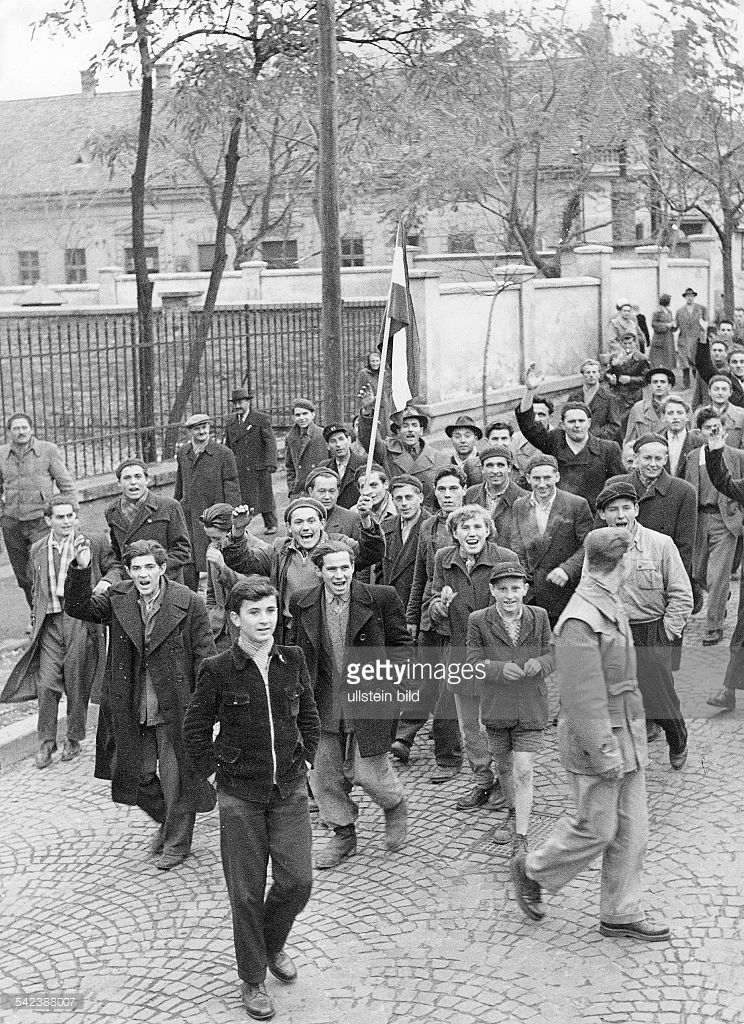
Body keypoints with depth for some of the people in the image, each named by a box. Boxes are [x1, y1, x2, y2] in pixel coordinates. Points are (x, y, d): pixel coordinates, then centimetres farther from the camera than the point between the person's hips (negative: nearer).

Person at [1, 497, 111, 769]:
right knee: (46, 684, -5)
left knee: (77, 685, 5)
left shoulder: (94, 544, -1)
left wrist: (104, 585, -9)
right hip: (49, 624, 2)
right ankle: (45, 743, 7)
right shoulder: (37, 550, 11)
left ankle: (74, 739, 22)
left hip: (82, 621, -2)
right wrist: (37, 619, 17)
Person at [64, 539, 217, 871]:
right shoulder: (117, 600, 0)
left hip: (175, 708, -4)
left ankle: (177, 843, 26)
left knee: (176, 776, 7)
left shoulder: (189, 604, -12)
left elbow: (205, 655, -9)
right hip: (131, 711, 4)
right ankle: (165, 820, 41)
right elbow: (78, 607, -10)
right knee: (137, 774, 14)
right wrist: (80, 570, -25)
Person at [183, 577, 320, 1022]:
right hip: (240, 796, -3)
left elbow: (309, 717, 13)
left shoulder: (293, 660, 0)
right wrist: (216, 771, -2)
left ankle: (273, 943, 30)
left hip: (290, 789, 3)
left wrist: (305, 760, 7)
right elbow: (195, 730, 1)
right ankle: (253, 980, 20)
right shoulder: (218, 670, -10)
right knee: (247, 891, 3)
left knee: (298, 880, 0)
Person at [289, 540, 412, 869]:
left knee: (366, 771, -1)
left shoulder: (382, 599, -9)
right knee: (323, 774, 9)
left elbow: (401, 644, 1)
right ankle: (343, 835, 30)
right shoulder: (302, 605, 0)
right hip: (322, 704, 3)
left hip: (367, 700, -3)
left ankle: (395, 805, 34)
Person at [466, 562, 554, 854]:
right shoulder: (478, 621, -9)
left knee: (523, 772, -9)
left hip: (531, 708, -1)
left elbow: (552, 655, 0)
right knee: (504, 767, 19)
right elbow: (474, 663, -11)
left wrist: (539, 663, -24)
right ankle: (513, 814, 45)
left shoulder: (539, 617, -5)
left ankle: (520, 838, -4)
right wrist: (501, 669, -30)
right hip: (496, 707, 1)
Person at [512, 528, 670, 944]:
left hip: (628, 737, 9)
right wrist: (604, 752, -21)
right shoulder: (581, 621, -23)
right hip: (597, 740, -9)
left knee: (631, 829, 12)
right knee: (596, 828, 2)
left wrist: (635, 733, 19)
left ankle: (623, 913, 23)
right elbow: (583, 696, -23)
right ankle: (531, 870, 25)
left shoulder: (614, 607, 8)